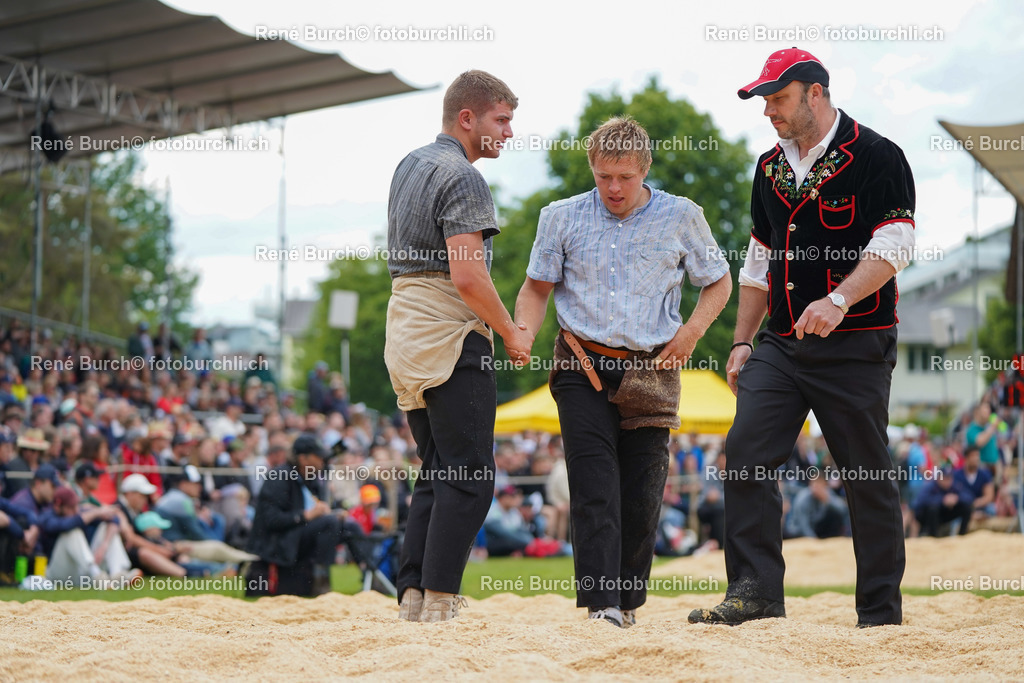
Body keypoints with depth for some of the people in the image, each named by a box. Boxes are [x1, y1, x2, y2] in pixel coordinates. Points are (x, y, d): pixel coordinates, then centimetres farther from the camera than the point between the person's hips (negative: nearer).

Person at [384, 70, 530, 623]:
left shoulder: (408, 166, 18)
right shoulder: (461, 176, -13)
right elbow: (467, 276, -21)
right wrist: (511, 333, -8)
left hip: (404, 328, 10)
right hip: (451, 333, -10)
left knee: (436, 472, 12)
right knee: (469, 474, -9)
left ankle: (413, 596, 7)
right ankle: (440, 601, -13)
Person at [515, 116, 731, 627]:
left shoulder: (681, 218, 5)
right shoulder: (563, 218, 6)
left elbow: (718, 282, 14)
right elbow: (537, 287, 12)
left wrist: (693, 329, -3)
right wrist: (523, 336, -7)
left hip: (650, 370, 1)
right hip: (582, 368, 0)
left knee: (642, 494, 1)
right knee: (594, 485, -13)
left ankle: (628, 598, 15)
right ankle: (601, 603, -20)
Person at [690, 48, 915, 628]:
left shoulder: (876, 156, -5)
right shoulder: (772, 167, 16)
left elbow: (893, 246, -14)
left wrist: (838, 300, -28)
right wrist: (743, 341, 14)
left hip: (856, 345, -6)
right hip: (782, 344, 6)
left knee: (869, 477, -1)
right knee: (746, 453, -10)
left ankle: (882, 613, 7)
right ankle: (756, 591, -8)